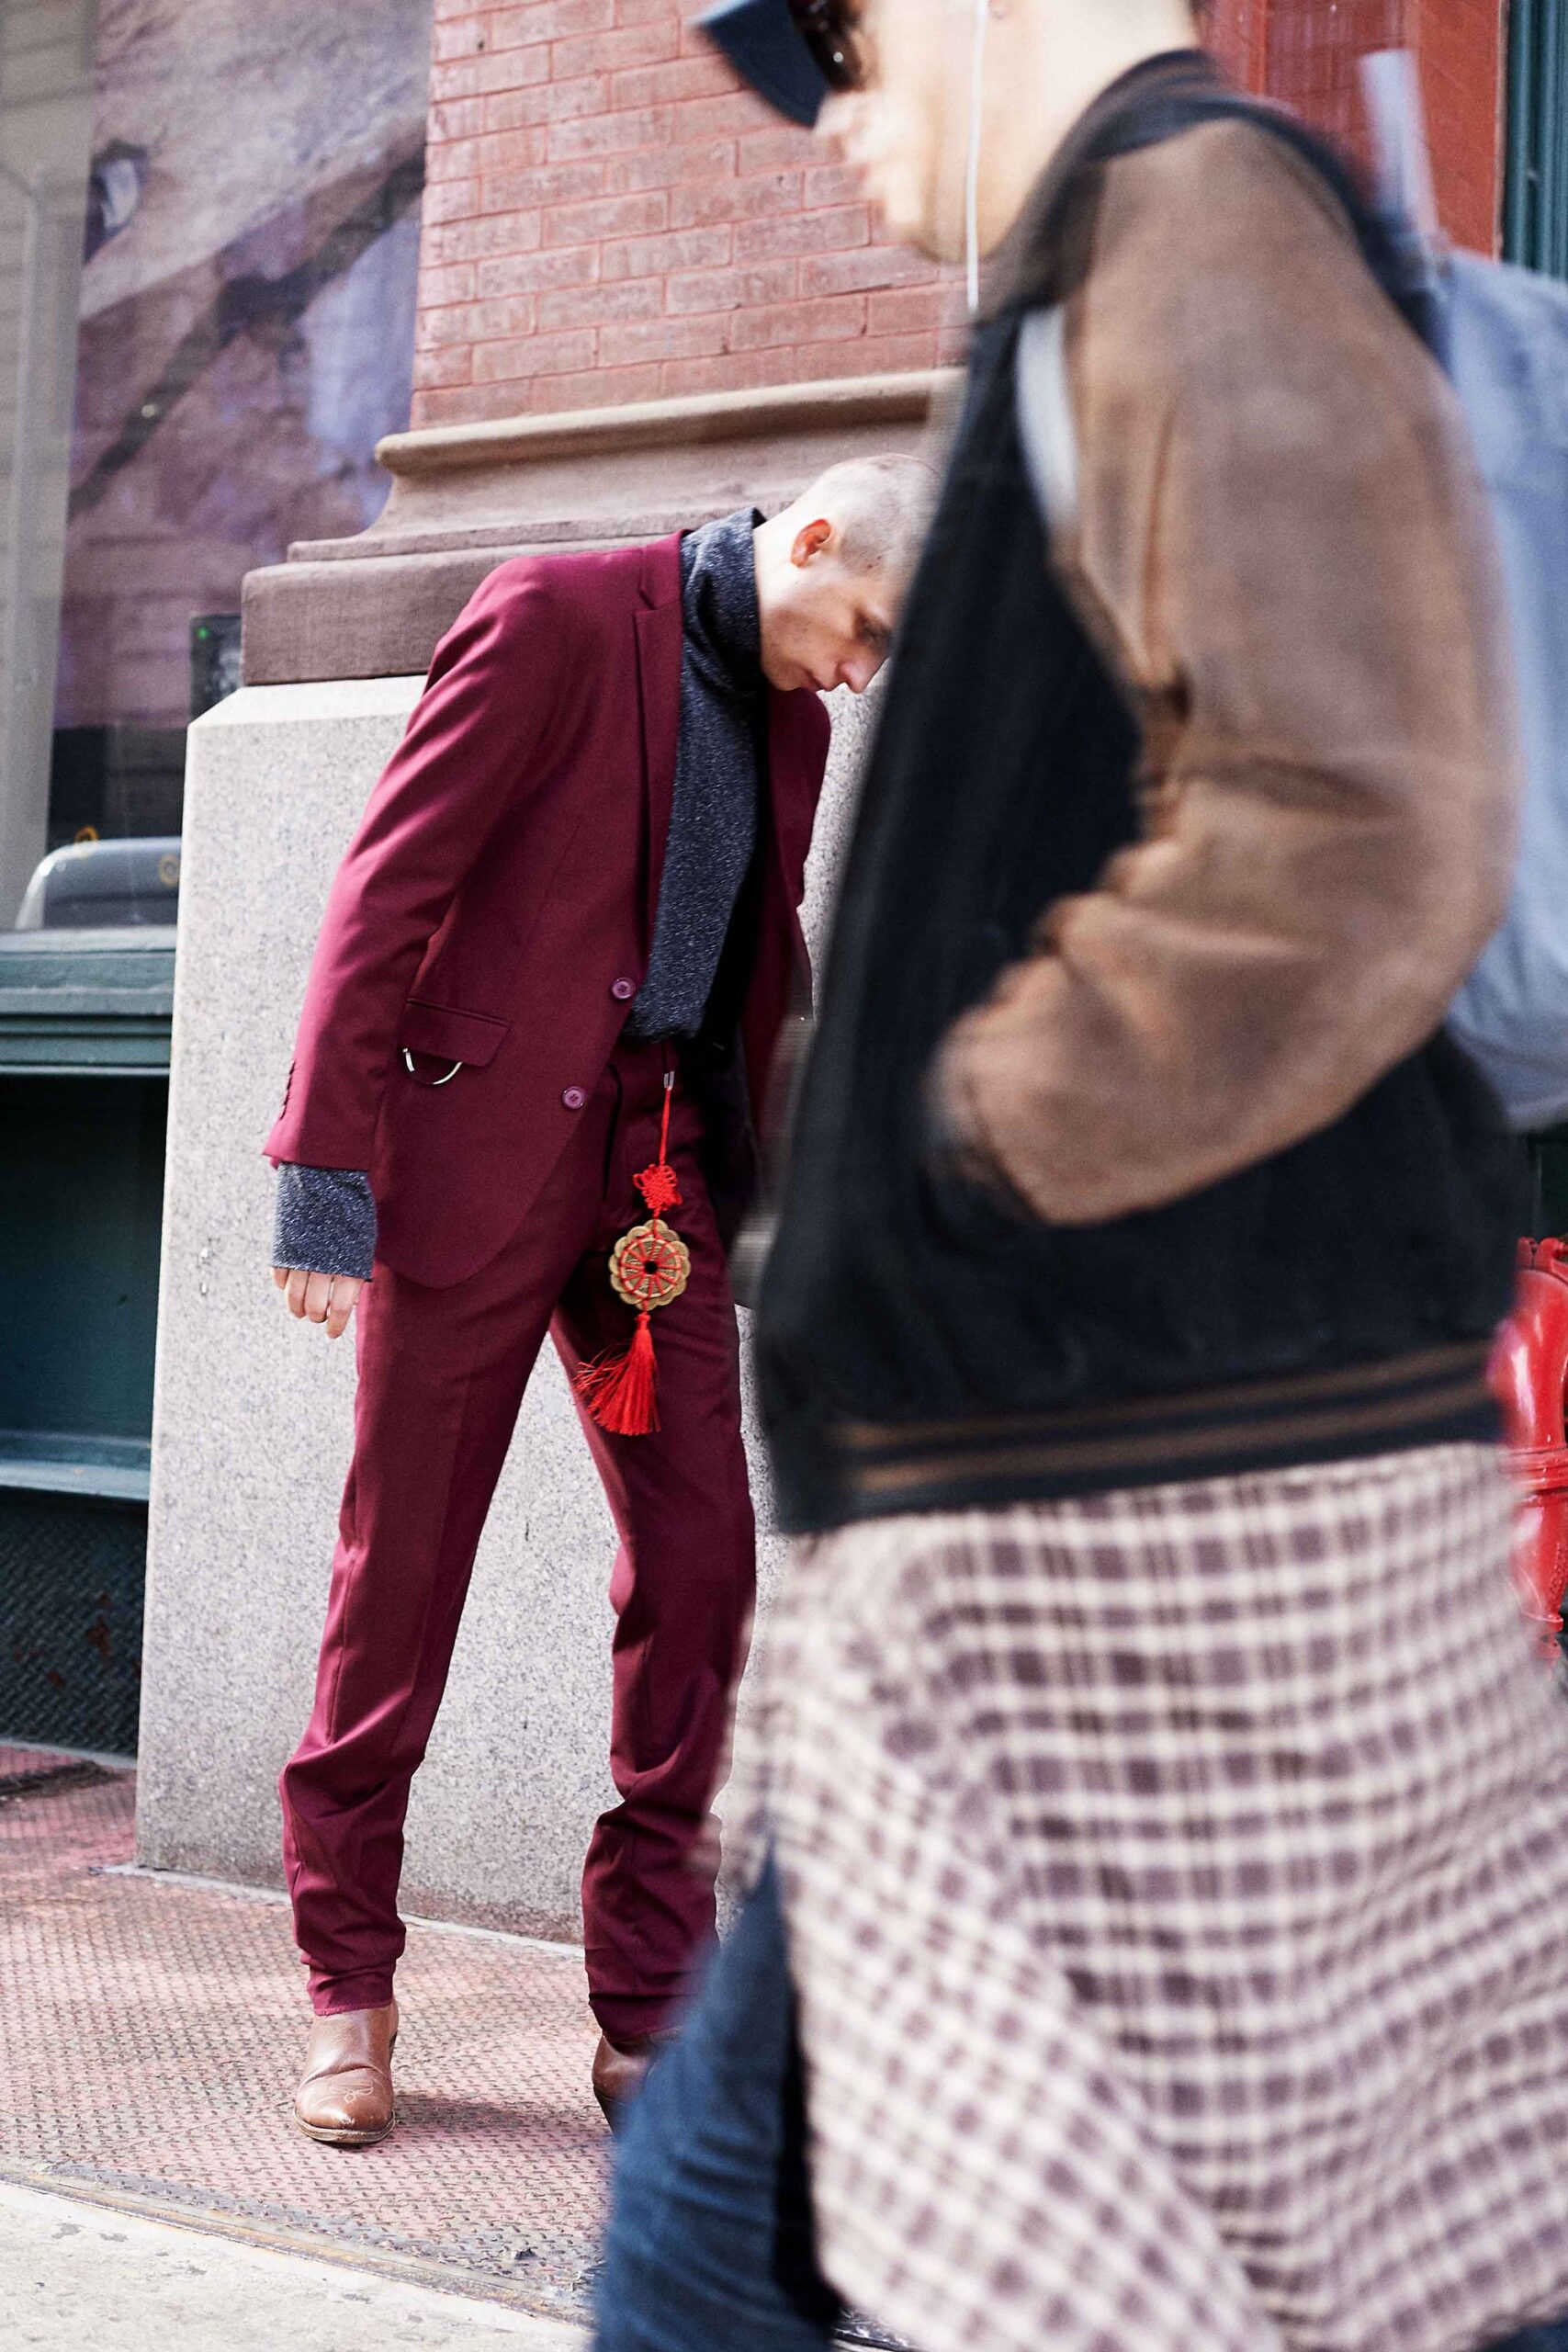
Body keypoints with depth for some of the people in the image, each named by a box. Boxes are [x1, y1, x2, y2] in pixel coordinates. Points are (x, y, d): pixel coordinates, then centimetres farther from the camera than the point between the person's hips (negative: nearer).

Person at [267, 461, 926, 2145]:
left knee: (700, 1562, -1)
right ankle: (348, 1987, 18)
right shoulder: (556, 616, -7)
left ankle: (652, 2016, 10)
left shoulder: (787, 723, 14)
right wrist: (327, 1166, -17)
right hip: (481, 1143, -6)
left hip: (657, 1173, 6)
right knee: (400, 1567, 3)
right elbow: (392, 882, -12)